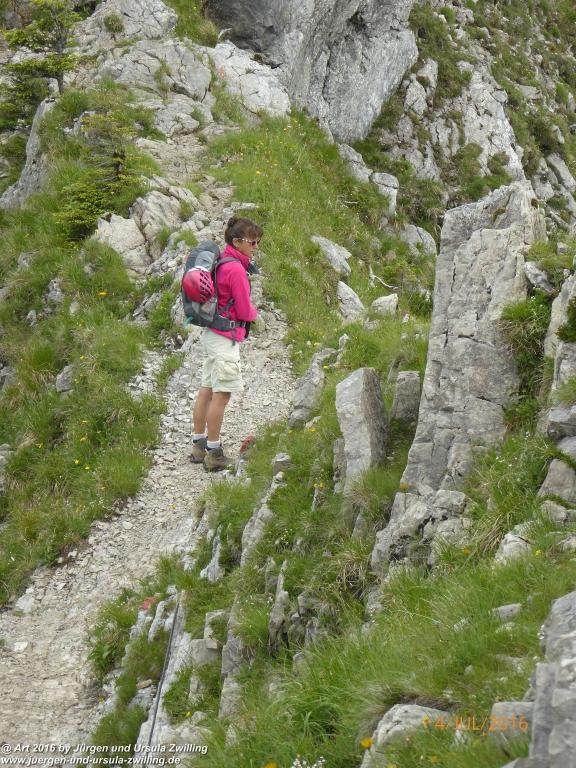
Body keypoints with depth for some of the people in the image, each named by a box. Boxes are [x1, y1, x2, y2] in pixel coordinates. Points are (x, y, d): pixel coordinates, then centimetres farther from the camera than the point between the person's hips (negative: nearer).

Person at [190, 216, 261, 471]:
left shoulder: (220, 261, 9)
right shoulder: (236, 269, -19)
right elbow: (245, 311, -16)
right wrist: (253, 313, 8)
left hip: (211, 333, 10)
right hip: (226, 338, -10)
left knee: (206, 390, 13)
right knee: (221, 395, -5)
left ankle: (198, 445, 21)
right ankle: (214, 454, -2)